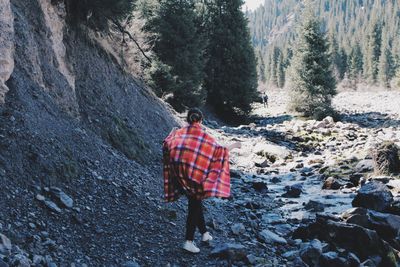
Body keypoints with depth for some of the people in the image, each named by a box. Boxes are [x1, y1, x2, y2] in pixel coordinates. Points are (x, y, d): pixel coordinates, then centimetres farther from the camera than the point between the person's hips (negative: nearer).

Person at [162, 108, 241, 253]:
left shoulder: (179, 132, 3)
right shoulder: (204, 136, -6)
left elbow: (167, 145, -2)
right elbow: (218, 150, -5)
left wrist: (174, 133, 19)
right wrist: (232, 146, 12)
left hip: (179, 174, 5)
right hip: (195, 174, -4)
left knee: (195, 203, 20)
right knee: (194, 206, 5)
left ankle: (204, 233, 29)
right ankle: (189, 241, 2)